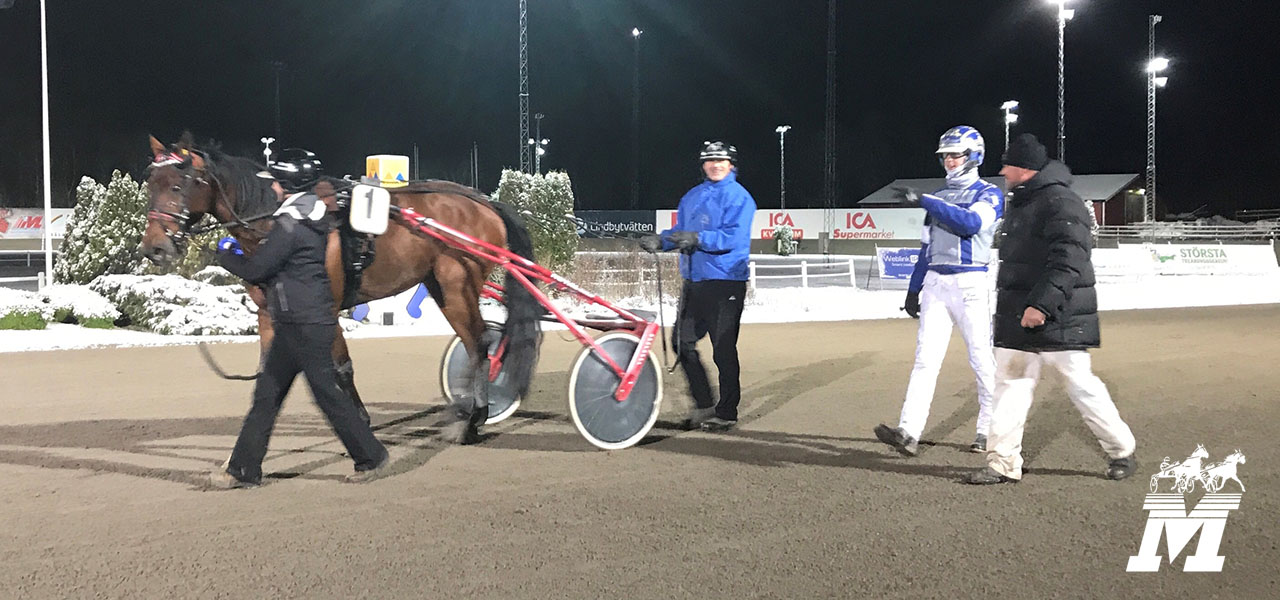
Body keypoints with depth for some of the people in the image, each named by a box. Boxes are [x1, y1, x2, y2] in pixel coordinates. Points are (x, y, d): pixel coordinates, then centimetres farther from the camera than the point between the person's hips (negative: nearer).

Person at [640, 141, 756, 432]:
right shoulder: (692, 197, 16)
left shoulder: (738, 196, -6)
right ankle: (704, 404, 21)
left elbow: (735, 237, -19)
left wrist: (698, 238, -29)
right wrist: (660, 239, -3)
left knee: (723, 349, -4)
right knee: (682, 342, 9)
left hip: (725, 280, -7)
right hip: (694, 280, 7)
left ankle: (726, 412, 8)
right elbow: (680, 231, 18)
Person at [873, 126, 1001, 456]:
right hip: (933, 283, 5)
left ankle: (989, 431, 10)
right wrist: (914, 288, 15)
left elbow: (971, 222, -21)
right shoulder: (939, 197, 19)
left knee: (983, 359, -2)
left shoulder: (988, 193, 0)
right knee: (925, 357, -5)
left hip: (970, 284, -5)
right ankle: (909, 432, -13)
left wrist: (923, 201, -21)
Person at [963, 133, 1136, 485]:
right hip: (1019, 317, 9)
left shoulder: (1061, 203, -15)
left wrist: (1042, 303, -32)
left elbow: (1068, 261, -25)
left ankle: (1121, 452, 20)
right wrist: (1007, 304, 25)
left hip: (1058, 319, -9)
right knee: (1010, 384, 5)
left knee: (1081, 384, 1)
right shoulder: (1020, 203, 16)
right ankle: (1003, 465, 8)